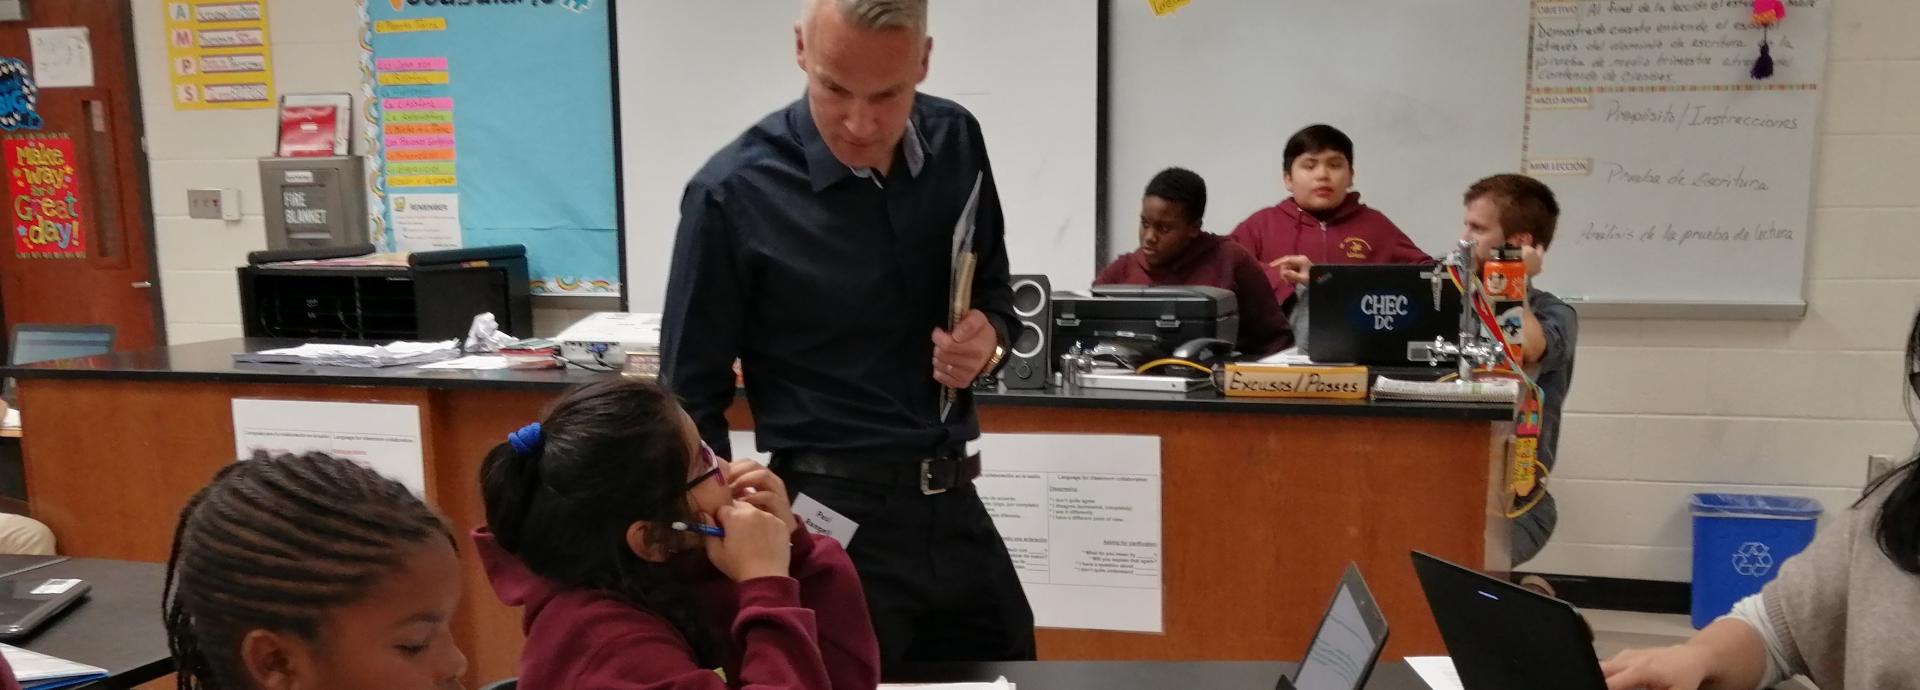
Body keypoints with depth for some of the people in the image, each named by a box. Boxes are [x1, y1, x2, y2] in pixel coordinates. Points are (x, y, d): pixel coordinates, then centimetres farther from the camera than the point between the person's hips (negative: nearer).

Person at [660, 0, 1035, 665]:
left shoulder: (957, 142, -1)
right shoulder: (733, 194, -15)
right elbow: (691, 402, -8)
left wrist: (990, 341, -8)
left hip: (954, 508, 5)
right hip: (834, 519, -5)